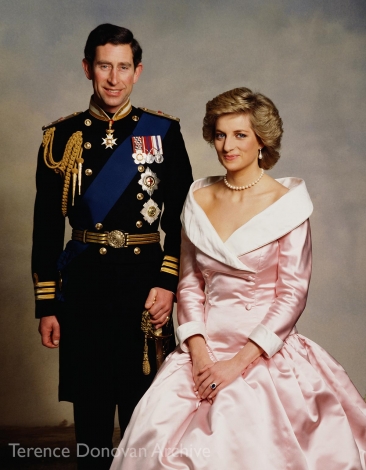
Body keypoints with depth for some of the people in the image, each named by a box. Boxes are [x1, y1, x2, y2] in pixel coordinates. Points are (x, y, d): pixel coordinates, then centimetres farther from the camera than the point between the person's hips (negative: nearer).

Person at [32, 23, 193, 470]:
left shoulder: (163, 132, 2)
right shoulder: (62, 137, 3)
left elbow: (181, 217, 2)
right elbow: (46, 227, 3)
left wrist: (168, 282, -9)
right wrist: (46, 304, 0)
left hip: (145, 278, 0)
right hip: (83, 282, 1)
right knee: (90, 408, 11)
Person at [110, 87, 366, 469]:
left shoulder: (286, 202, -5)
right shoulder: (199, 199, 7)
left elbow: (292, 295, -7)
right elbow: (190, 283, 9)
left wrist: (239, 362, -13)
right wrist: (198, 352, -5)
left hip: (266, 351, -3)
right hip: (204, 348, 3)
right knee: (158, 439, -13)